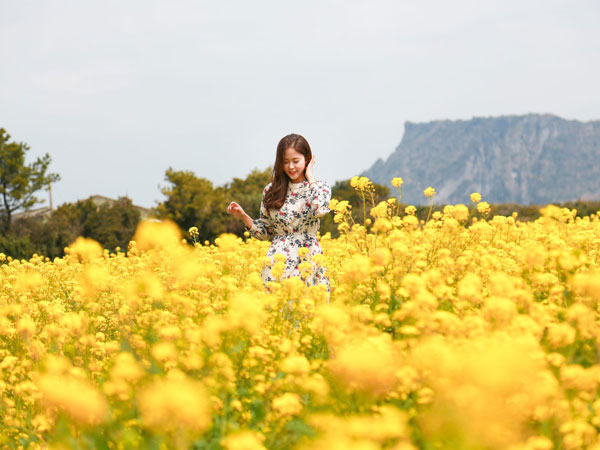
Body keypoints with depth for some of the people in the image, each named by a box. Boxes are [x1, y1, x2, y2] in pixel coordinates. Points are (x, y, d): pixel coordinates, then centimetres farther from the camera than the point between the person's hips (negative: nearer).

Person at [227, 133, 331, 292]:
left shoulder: (319, 187, 4)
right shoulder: (271, 191, 8)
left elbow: (320, 209, -20)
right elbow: (266, 231, 14)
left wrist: (310, 177, -7)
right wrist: (243, 216, -1)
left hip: (309, 261, -1)